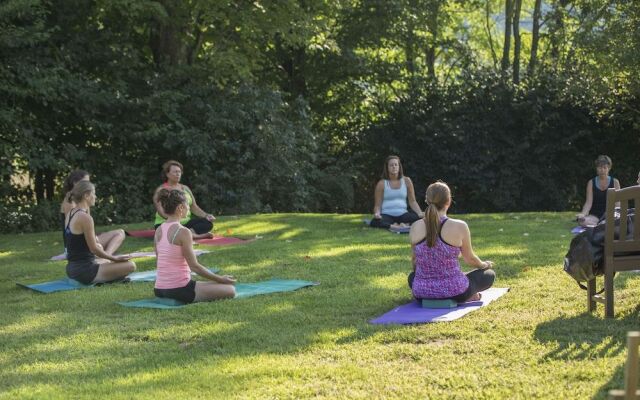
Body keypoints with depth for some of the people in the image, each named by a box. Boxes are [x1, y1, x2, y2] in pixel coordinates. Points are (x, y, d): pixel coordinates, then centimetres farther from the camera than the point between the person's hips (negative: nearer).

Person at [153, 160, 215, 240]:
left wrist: (206, 215, -4)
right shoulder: (161, 190, 0)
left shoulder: (185, 188, 16)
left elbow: (194, 208, 15)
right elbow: (161, 211, -14)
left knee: (208, 222, -19)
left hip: (186, 223, 5)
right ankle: (193, 234, -40)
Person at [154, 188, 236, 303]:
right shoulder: (183, 232, -16)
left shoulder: (159, 230, 6)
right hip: (179, 289, -8)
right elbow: (194, 266, -14)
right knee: (230, 290, -5)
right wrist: (220, 279, -5)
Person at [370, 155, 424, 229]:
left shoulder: (406, 181, 7)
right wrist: (377, 213, -19)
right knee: (375, 222, -39)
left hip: (402, 214, 2)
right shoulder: (382, 184, 3)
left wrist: (420, 214, -8)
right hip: (387, 215, -1)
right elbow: (378, 205, 4)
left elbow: (412, 201, 10)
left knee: (421, 219, -31)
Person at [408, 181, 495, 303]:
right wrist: (485, 264, 25)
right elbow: (470, 259, 1)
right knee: (489, 274, 23)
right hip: (455, 292, -2)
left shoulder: (415, 228, -5)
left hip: (421, 292, 2)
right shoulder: (459, 227, -14)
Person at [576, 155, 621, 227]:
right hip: (595, 215, 1)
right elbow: (588, 203, -2)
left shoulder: (615, 182, 8)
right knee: (582, 221, -33)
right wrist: (583, 214, -22)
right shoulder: (591, 183, 8)